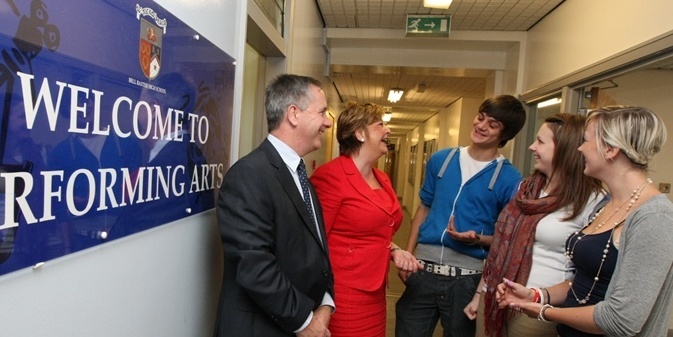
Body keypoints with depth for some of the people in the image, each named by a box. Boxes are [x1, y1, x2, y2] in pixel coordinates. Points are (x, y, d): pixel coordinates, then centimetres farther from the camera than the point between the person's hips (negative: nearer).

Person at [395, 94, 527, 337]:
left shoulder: (510, 179, -6)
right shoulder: (440, 160, 3)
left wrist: (478, 239, -20)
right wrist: (407, 254, 4)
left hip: (467, 276, -2)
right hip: (424, 268, 3)